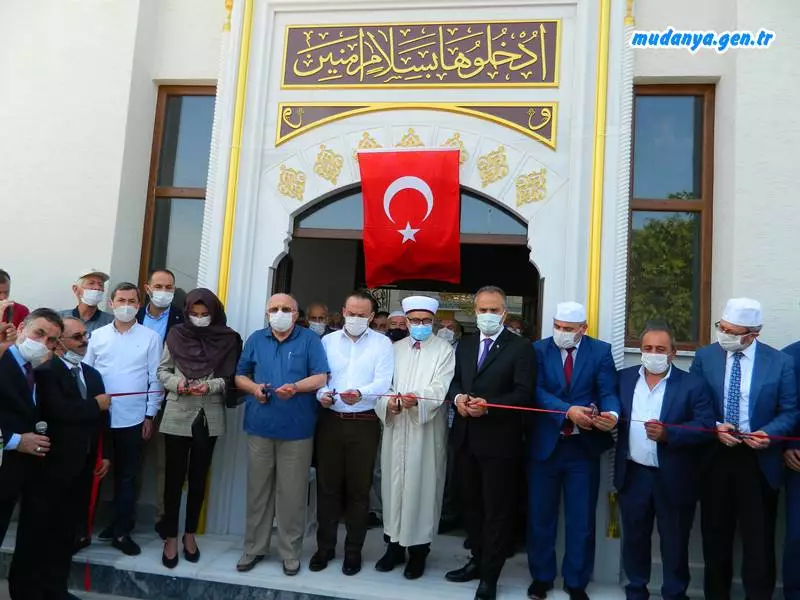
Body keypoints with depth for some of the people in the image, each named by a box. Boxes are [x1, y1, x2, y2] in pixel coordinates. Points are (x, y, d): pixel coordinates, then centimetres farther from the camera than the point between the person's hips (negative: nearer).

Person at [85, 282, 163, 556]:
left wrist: (150, 415, -3)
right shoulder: (97, 335, 5)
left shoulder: (150, 337, -1)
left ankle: (121, 530, 19)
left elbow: (155, 378, -1)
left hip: (133, 419, -1)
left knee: (126, 476, 8)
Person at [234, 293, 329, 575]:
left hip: (297, 429, -3)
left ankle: (291, 552, 18)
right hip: (259, 427, 3)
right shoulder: (256, 339, 11)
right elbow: (240, 376, 14)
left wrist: (296, 387, -23)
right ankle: (254, 547, 25)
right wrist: (254, 388, -6)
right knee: (257, 491, 11)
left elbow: (320, 377, -6)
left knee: (292, 493, 5)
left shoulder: (310, 339, 0)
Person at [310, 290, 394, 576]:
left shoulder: (382, 343, 0)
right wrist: (321, 394, -17)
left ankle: (353, 550, 22)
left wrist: (360, 393, -30)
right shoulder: (327, 341, 9)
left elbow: (383, 382, -11)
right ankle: (325, 546, 25)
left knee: (358, 489, 7)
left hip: (364, 424, -2)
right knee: (327, 486, 10)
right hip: (330, 421, 2)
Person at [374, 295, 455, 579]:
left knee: (422, 485, 1)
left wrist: (417, 398, -31)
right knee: (394, 483, 9)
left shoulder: (445, 350, 0)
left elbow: (441, 387, -13)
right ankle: (395, 544, 23)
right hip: (396, 428, 4)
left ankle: (419, 550, 14)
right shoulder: (395, 349, 13)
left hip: (427, 431, -4)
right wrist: (388, 402, -15)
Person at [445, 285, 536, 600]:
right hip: (466, 439, 6)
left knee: (497, 511, 6)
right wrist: (458, 396, -11)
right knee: (471, 505, 18)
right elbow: (454, 380, 12)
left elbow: (524, 394, -14)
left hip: (499, 441, -6)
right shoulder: (464, 344, 12)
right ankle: (478, 560, 37)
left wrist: (488, 406, -24)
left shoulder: (520, 348, -7)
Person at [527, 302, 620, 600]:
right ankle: (541, 576, 32)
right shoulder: (539, 349, -3)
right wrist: (569, 411, -27)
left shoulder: (601, 351, -1)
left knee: (581, 518, 11)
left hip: (584, 447, 0)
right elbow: (537, 391, -13)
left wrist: (612, 414, -32)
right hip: (545, 444, 0)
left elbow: (608, 392, -10)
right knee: (541, 515, 13)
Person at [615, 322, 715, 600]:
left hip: (673, 479, -3)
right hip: (633, 475, 3)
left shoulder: (692, 384, -7)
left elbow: (706, 428, -14)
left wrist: (668, 433, -26)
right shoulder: (624, 378, 3)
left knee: (674, 544, 12)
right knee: (634, 538, 16)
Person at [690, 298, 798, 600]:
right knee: (715, 536, 14)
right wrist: (714, 428, -16)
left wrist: (769, 434, -19)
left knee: (759, 540, 7)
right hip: (714, 457, 2)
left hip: (760, 461, -1)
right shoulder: (705, 356, -1)